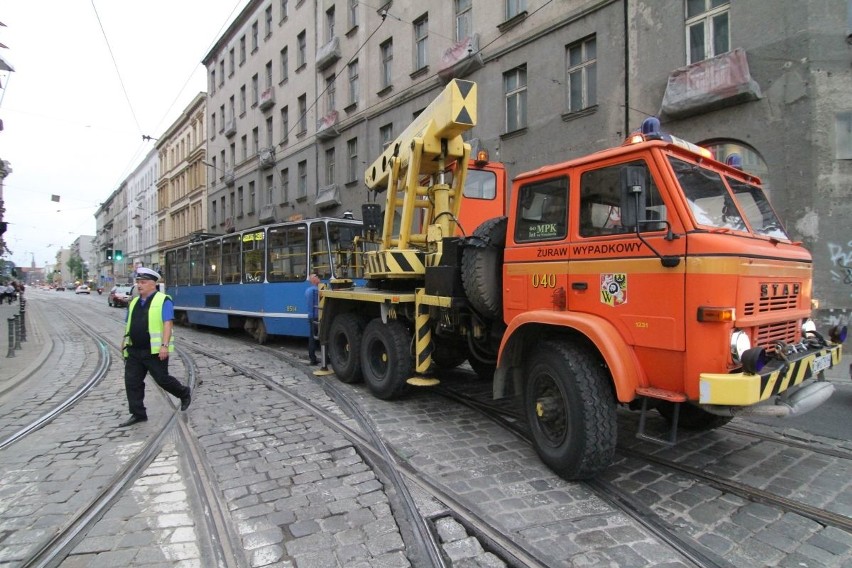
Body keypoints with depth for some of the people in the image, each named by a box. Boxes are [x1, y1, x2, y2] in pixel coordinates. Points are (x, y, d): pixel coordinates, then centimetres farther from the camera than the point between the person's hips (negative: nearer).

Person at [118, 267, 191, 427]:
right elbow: (129, 324, 21)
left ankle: (184, 394, 26)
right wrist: (125, 341, 19)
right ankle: (138, 414, 16)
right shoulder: (134, 302, 13)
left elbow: (168, 324, -16)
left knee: (162, 379, 1)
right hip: (134, 351, 7)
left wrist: (165, 345, -24)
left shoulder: (163, 301, -8)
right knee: (132, 382, 5)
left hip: (155, 351, -7)